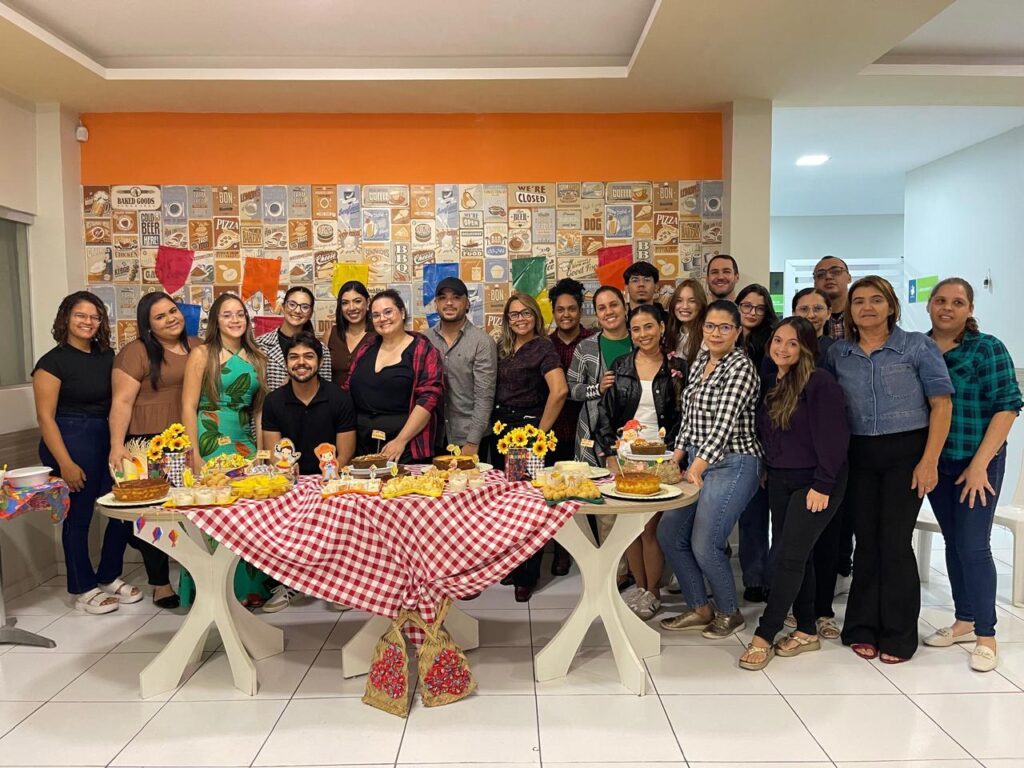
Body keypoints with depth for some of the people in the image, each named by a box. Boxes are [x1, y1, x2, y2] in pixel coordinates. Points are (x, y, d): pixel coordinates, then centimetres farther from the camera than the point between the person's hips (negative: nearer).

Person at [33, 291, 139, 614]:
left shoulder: (106, 356, 9)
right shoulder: (54, 361, -7)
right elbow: (45, 416, -10)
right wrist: (65, 463, -15)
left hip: (108, 439, 6)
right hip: (71, 440, -5)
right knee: (79, 515, 4)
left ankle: (109, 578, 25)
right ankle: (84, 590, 20)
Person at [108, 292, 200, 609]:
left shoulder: (196, 346, 10)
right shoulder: (136, 352, -7)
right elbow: (122, 401, -10)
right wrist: (117, 446, -19)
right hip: (150, 444, -5)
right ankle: (160, 582, 18)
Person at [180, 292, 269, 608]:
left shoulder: (256, 358, 12)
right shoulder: (202, 354, -2)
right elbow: (188, 407, -6)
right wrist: (195, 456, -13)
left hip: (246, 444, 5)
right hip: (210, 443, -4)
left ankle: (248, 589, 18)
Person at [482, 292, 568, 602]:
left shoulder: (543, 347, -9)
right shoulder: (502, 348, 12)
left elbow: (559, 391, -22)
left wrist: (541, 431, -17)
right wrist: (493, 424, 4)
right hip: (500, 428, 7)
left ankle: (527, 576, 11)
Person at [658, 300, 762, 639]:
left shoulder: (740, 366, -12)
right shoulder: (700, 361, 12)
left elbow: (725, 423, -22)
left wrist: (698, 466, -28)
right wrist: (676, 457, 8)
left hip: (732, 465, -8)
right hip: (697, 462, 8)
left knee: (704, 546, -9)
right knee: (668, 534, 7)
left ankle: (729, 613, 18)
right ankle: (700, 609, 23)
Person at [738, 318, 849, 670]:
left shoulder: (820, 382, -14)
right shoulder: (771, 383, 8)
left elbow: (834, 438, -17)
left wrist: (822, 485, -18)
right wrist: (769, 471, 8)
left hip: (815, 482, -7)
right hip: (779, 481, 7)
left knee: (789, 557, -7)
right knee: (796, 556, 12)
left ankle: (764, 635, 2)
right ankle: (807, 630, 24)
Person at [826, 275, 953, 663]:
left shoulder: (917, 346, -3)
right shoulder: (837, 353, 6)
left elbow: (941, 404, -6)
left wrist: (929, 460, -12)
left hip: (906, 452, -3)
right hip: (858, 456, 3)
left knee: (895, 541, -1)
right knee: (866, 540, 8)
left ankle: (898, 635, 15)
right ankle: (863, 629, 21)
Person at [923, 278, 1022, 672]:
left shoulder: (987, 349, -8)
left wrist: (979, 464, -16)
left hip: (977, 463, -4)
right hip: (935, 463, 4)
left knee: (973, 546, -4)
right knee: (952, 542, 13)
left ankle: (985, 636, 10)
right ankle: (964, 621, 27)